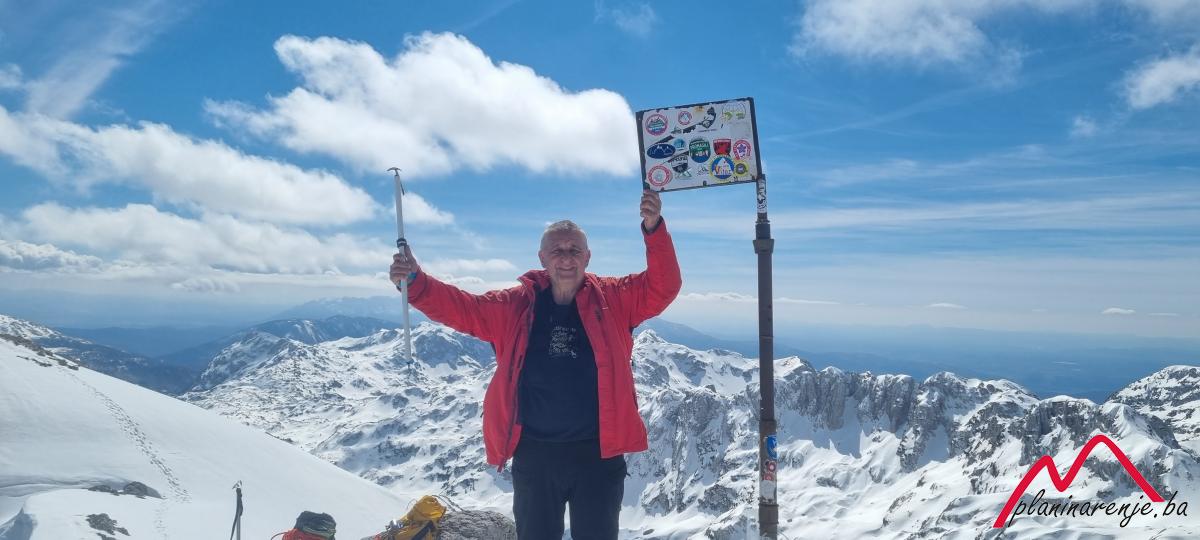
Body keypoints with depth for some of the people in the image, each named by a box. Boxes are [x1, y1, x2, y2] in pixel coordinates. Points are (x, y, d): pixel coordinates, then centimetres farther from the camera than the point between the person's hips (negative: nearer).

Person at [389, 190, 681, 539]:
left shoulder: (612, 300, -1)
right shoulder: (515, 306, 1)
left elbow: (663, 286, -12)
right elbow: (460, 307, -4)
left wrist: (653, 228, -28)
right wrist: (415, 282, -22)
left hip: (598, 452, -1)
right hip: (534, 454, 1)